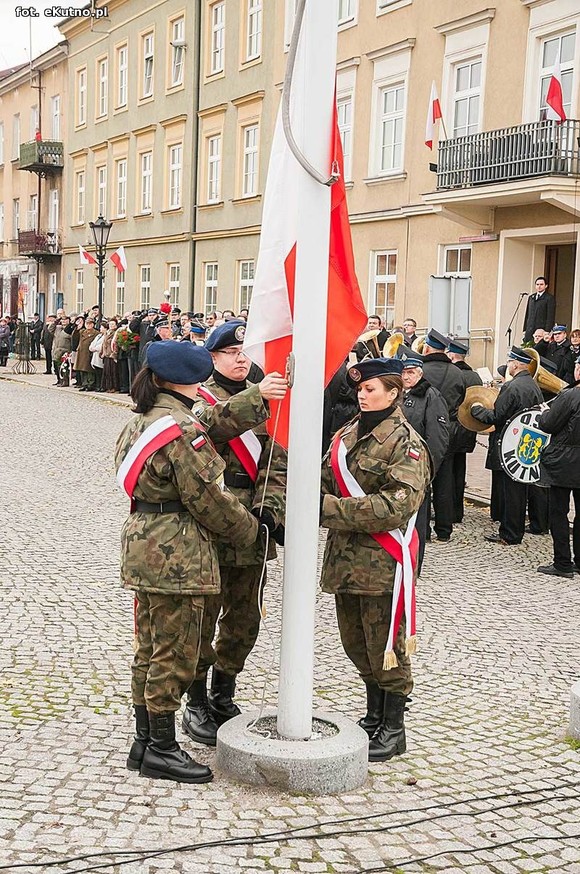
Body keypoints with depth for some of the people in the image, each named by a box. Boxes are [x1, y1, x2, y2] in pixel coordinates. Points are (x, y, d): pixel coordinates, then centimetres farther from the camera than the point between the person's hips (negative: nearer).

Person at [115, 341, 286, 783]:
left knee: (150, 648, 17)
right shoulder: (182, 429, -19)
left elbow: (214, 422, 11)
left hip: (143, 544, 10)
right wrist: (248, 528, -1)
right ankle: (162, 750, 11)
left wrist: (259, 396, 10)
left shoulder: (143, 419, 11)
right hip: (179, 554, -10)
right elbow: (207, 498, -16)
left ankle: (144, 741, 26)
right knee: (175, 653, 1)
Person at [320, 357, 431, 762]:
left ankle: (393, 729, 18)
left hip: (381, 562, -7)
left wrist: (330, 508, -23)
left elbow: (397, 506, -21)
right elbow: (327, 482, 13)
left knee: (385, 646, 4)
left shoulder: (406, 443, -11)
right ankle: (374, 716, 35)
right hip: (346, 558, 7)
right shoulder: (347, 435, 10)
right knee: (358, 645, 18)